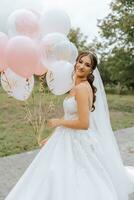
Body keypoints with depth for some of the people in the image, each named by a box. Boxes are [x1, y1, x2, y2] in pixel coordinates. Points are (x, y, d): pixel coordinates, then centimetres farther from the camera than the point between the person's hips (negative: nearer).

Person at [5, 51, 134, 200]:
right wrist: (52, 137, 17)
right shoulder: (77, 86, 9)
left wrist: (58, 122, -11)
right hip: (70, 140, 9)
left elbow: (83, 123, -24)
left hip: (78, 142, -9)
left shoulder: (82, 88, -19)